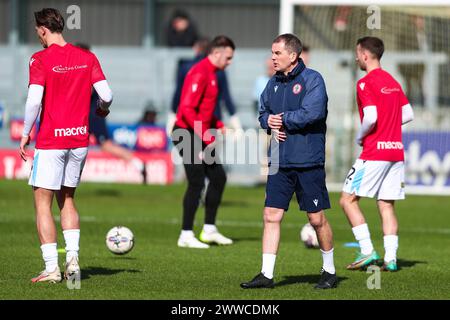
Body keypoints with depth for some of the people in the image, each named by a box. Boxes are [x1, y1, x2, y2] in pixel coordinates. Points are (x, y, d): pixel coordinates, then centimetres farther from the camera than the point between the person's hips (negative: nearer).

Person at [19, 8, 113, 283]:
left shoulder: (41, 59, -10)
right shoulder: (87, 57, 3)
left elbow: (34, 100, -18)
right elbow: (106, 94, -2)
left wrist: (25, 135, -7)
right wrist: (103, 109, 21)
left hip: (50, 140, -5)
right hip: (80, 138, 5)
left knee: (43, 203, 1)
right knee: (67, 200, 19)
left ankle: (52, 268, -5)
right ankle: (73, 258, 6)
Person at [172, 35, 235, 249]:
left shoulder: (211, 73, 15)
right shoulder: (200, 74, -17)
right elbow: (187, 108, -24)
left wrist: (219, 126, 9)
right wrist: (206, 136, -23)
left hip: (199, 135, 10)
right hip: (188, 134, -10)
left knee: (218, 177, 11)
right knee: (197, 184, -7)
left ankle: (209, 230, 18)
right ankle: (186, 236, -1)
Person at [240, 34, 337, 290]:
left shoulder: (312, 79, -8)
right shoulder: (274, 83, 13)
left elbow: (311, 113, -20)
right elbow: (263, 112, 18)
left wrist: (281, 119, -10)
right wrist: (271, 123, -5)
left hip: (308, 162, -6)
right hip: (279, 162, 6)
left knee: (317, 218, 2)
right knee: (271, 216, -1)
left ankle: (330, 271, 18)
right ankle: (267, 275, 1)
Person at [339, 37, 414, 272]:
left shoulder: (366, 83, -10)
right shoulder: (393, 82, 14)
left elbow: (371, 118, -21)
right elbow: (408, 114, 17)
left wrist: (360, 137, -4)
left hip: (374, 152, -8)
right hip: (396, 151, 8)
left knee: (348, 199, 0)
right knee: (386, 206, 8)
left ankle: (367, 251, -7)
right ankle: (390, 258, 0)